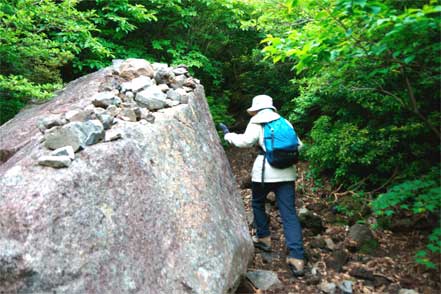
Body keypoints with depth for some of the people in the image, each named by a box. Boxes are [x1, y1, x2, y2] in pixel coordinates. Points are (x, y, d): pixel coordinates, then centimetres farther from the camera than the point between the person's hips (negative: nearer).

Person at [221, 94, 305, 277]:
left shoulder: (257, 122, 2)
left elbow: (245, 141, -10)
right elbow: (298, 145, 14)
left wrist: (228, 135, 4)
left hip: (265, 171, -4)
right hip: (286, 172, 4)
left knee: (257, 204, 23)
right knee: (289, 213, 0)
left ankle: (264, 238, 30)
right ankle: (296, 258, -6)